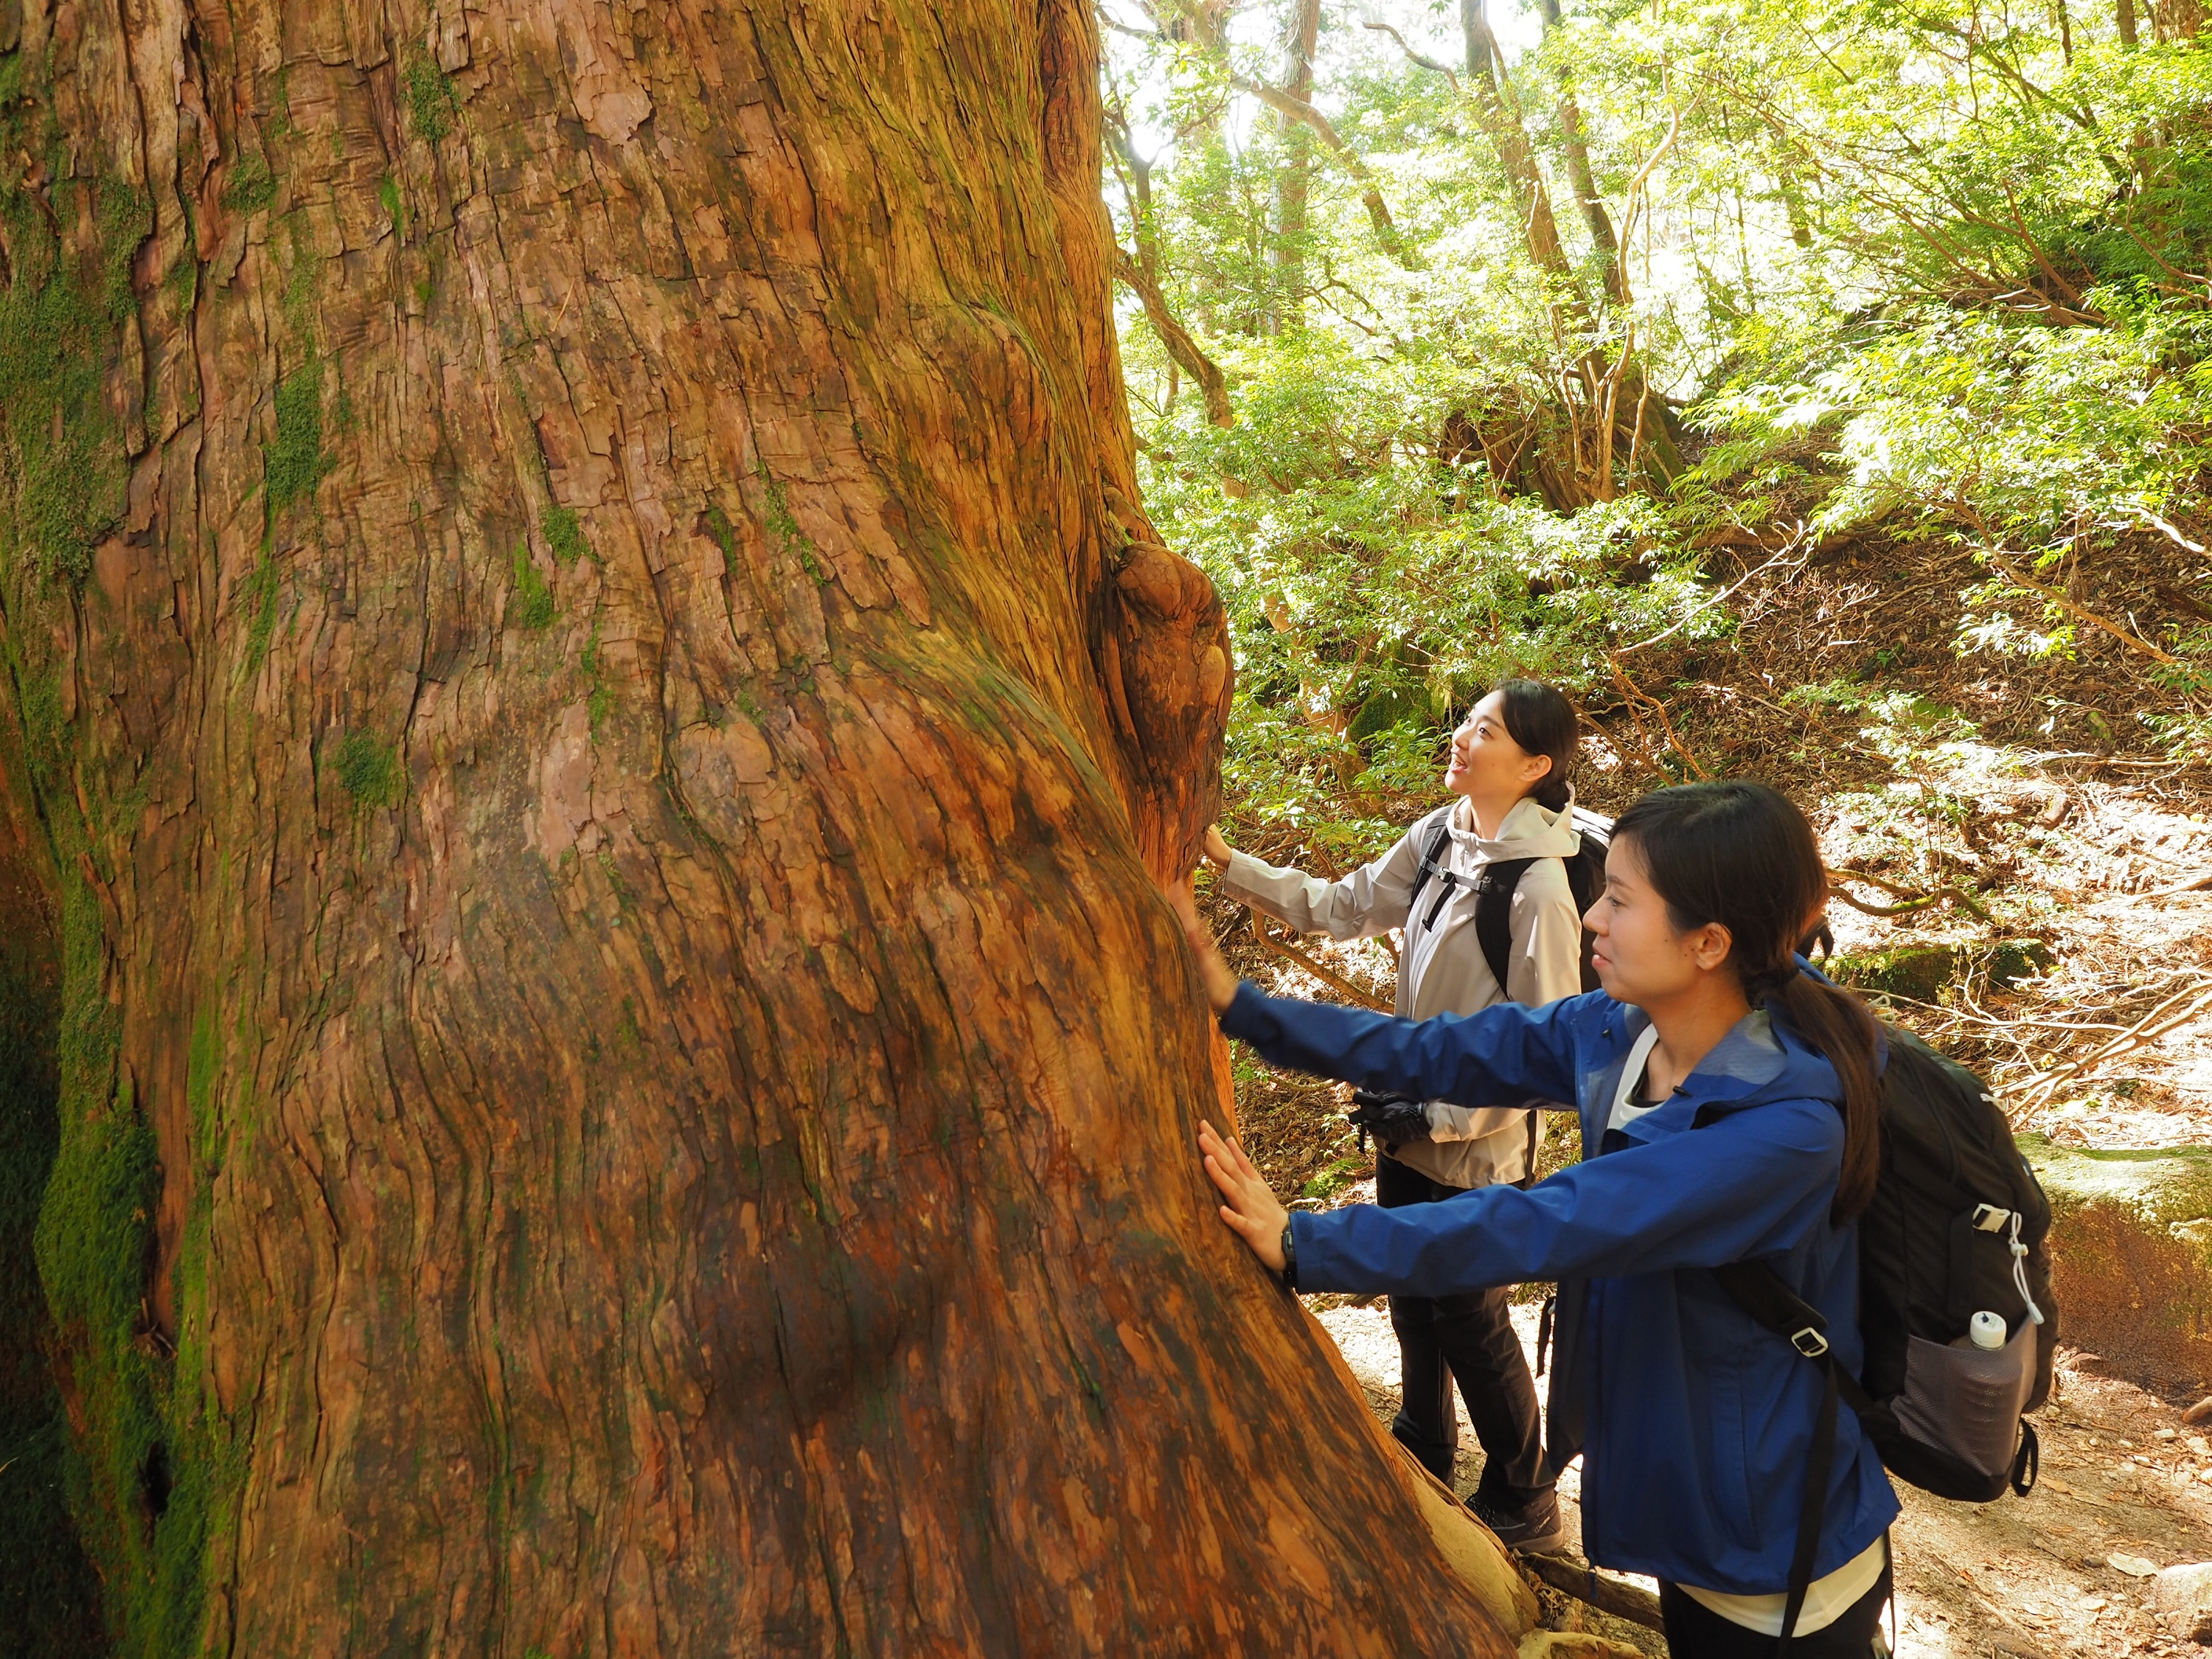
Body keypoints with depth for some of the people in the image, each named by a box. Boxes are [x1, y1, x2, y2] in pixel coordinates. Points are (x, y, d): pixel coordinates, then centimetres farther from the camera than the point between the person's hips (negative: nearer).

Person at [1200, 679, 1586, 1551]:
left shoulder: (1540, 886, -26)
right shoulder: (1439, 837, -4)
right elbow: (1342, 905, 4)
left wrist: (1439, 1118, -18)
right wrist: (1228, 864, -4)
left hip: (1480, 1144, -7)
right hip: (1411, 1120, 7)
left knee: (1470, 1317, 9)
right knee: (1412, 1297, 23)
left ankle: (1522, 1502, 33)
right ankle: (1423, 1447, 49)